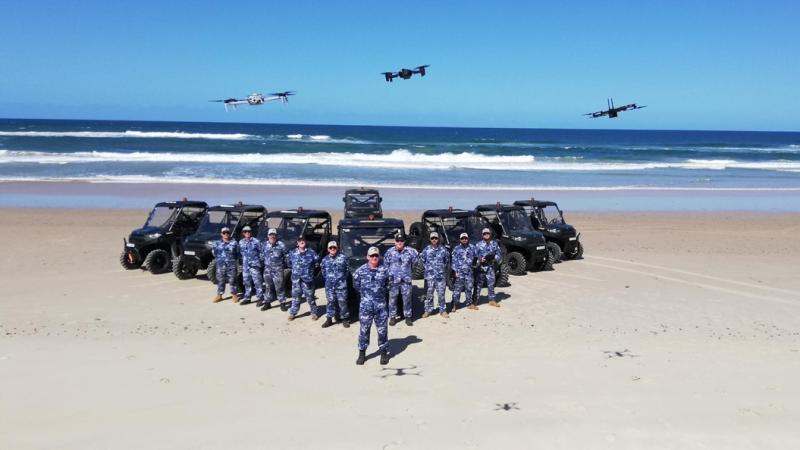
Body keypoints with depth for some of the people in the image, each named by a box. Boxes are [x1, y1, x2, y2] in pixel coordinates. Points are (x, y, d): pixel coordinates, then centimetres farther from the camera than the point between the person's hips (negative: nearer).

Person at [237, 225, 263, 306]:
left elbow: (260, 252, 1)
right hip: (245, 265, 5)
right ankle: (247, 298, 21)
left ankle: (260, 298, -1)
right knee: (247, 282, 12)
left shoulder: (256, 241, -3)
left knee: (257, 282, -6)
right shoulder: (241, 242, 11)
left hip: (254, 265, -5)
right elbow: (240, 252, 20)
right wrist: (242, 260, 13)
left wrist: (259, 261, -2)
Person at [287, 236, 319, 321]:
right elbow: (290, 264, 17)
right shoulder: (293, 253, 4)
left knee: (310, 297, 5)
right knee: (295, 296, 7)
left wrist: (309, 270, 2)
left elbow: (316, 264, 5)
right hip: (296, 279, 2)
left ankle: (314, 313, 18)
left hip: (308, 279, -2)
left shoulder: (311, 252, -3)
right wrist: (295, 270, 9)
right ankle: (293, 313, 18)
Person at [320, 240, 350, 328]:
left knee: (342, 302, 0)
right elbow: (323, 272, 18)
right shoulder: (325, 260, 7)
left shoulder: (343, 258, -1)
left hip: (341, 285, -2)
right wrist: (328, 279, 13)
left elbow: (346, 270, 7)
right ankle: (329, 319, 18)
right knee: (330, 302, 8)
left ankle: (345, 319, 11)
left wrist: (343, 279, 7)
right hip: (329, 285, 2)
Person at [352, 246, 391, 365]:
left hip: (381, 304, 1)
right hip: (365, 305, -1)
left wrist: (381, 292, 5)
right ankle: (362, 353, 16)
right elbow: (356, 284, 8)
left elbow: (389, 284, 11)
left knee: (382, 329, 7)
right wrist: (365, 292, 8)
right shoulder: (361, 270, -3)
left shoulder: (384, 270, 0)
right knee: (364, 329, 5)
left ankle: (384, 352, 19)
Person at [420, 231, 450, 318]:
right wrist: (427, 267, 10)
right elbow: (422, 258, 15)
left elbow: (447, 259, 16)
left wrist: (443, 267, 12)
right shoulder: (426, 250, 0)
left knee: (441, 294, 4)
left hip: (441, 276, 0)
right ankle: (428, 310, 14)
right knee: (429, 294, 5)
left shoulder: (443, 249, 1)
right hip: (429, 275, 0)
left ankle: (443, 310, 14)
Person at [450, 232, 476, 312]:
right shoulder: (457, 249, 1)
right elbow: (454, 260, -1)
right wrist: (455, 271, -8)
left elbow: (475, 258, 17)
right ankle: (454, 305, 2)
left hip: (469, 272, 3)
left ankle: (469, 304, 22)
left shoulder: (472, 248, 9)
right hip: (459, 272, -3)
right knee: (457, 289, -3)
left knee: (469, 288, 10)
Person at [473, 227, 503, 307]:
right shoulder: (478, 245, 1)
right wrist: (480, 259, -17)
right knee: (478, 285, -1)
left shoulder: (494, 244, 8)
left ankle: (492, 300, 25)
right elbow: (474, 255, 0)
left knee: (491, 284, 11)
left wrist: (496, 258, -8)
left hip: (490, 267, 3)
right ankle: (475, 301, 2)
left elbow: (499, 254, 11)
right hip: (480, 268, -3)